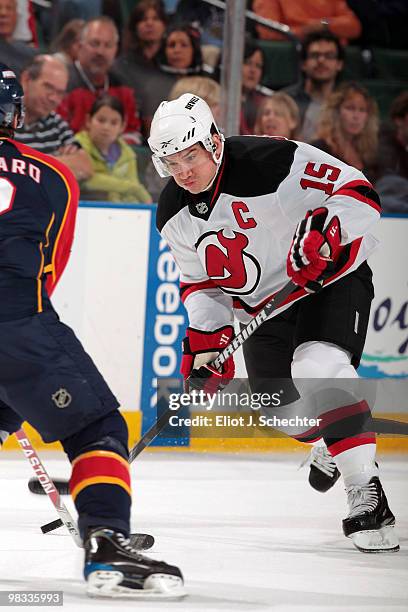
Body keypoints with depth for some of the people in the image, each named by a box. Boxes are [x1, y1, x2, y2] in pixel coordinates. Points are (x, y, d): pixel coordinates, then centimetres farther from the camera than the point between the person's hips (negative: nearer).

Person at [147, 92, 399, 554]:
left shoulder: (272, 161, -27)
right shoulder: (174, 216, -5)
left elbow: (358, 190, -25)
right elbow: (199, 281, 6)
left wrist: (325, 227, -41)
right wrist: (205, 336, -9)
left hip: (332, 279, -7)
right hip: (264, 306, 7)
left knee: (318, 369, -30)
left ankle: (366, 494, -29)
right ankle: (332, 444, 43)